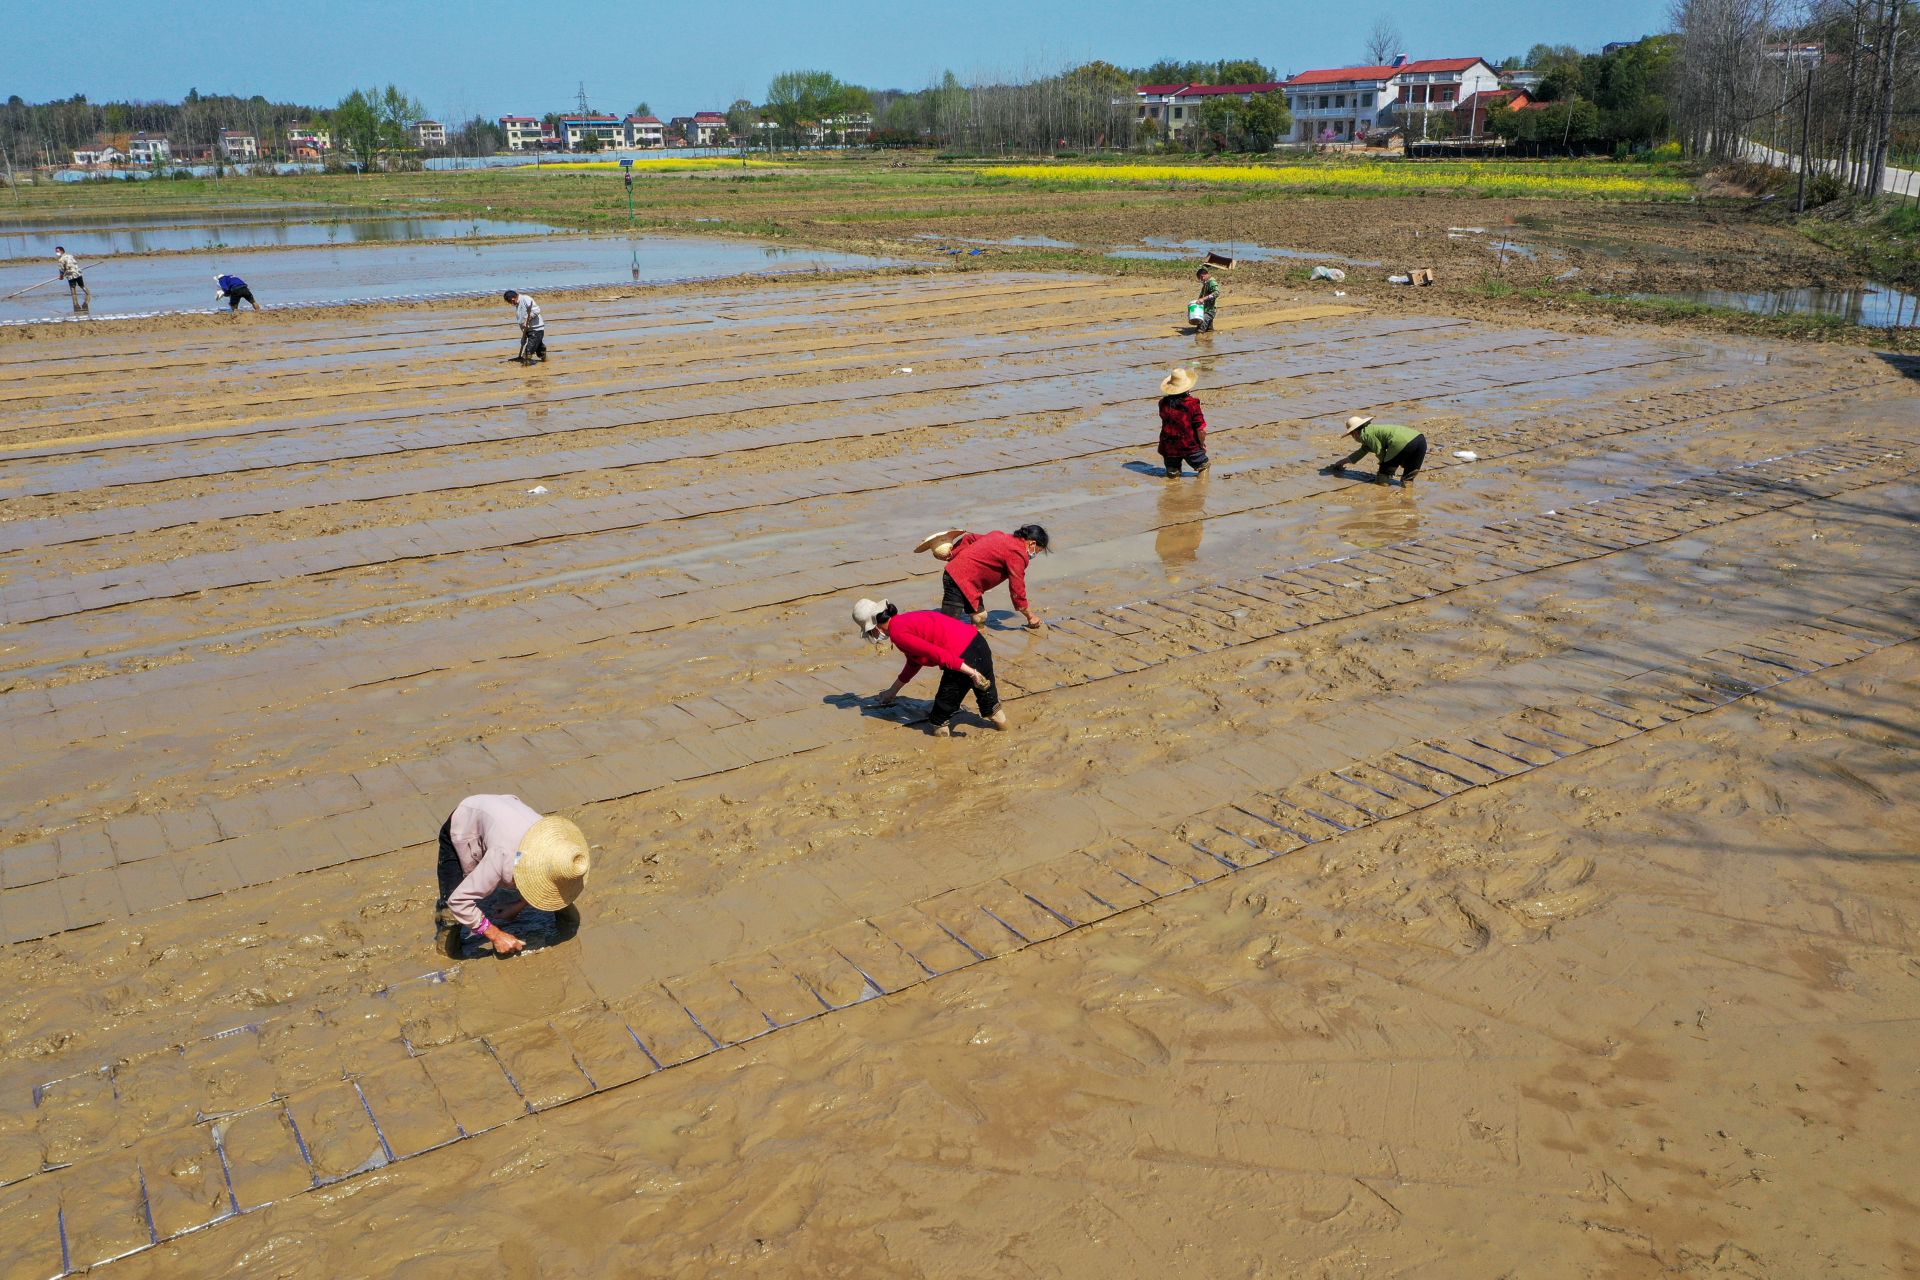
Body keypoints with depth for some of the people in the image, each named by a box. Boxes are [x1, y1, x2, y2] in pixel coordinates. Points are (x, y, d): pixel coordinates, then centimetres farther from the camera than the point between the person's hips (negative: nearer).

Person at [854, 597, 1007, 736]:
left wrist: (971, 673, -21)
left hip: (964, 658, -10)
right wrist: (892, 692, 39)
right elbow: (913, 663, 31)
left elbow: (937, 654, -21)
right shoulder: (905, 620, 19)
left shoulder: (898, 633, -12)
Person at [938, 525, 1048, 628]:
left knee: (980, 617, 9)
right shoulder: (1018, 554, -13)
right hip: (960, 581, -10)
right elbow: (1017, 591, -9)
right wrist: (1031, 617, 2)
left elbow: (969, 538, 18)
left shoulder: (1000, 536, 14)